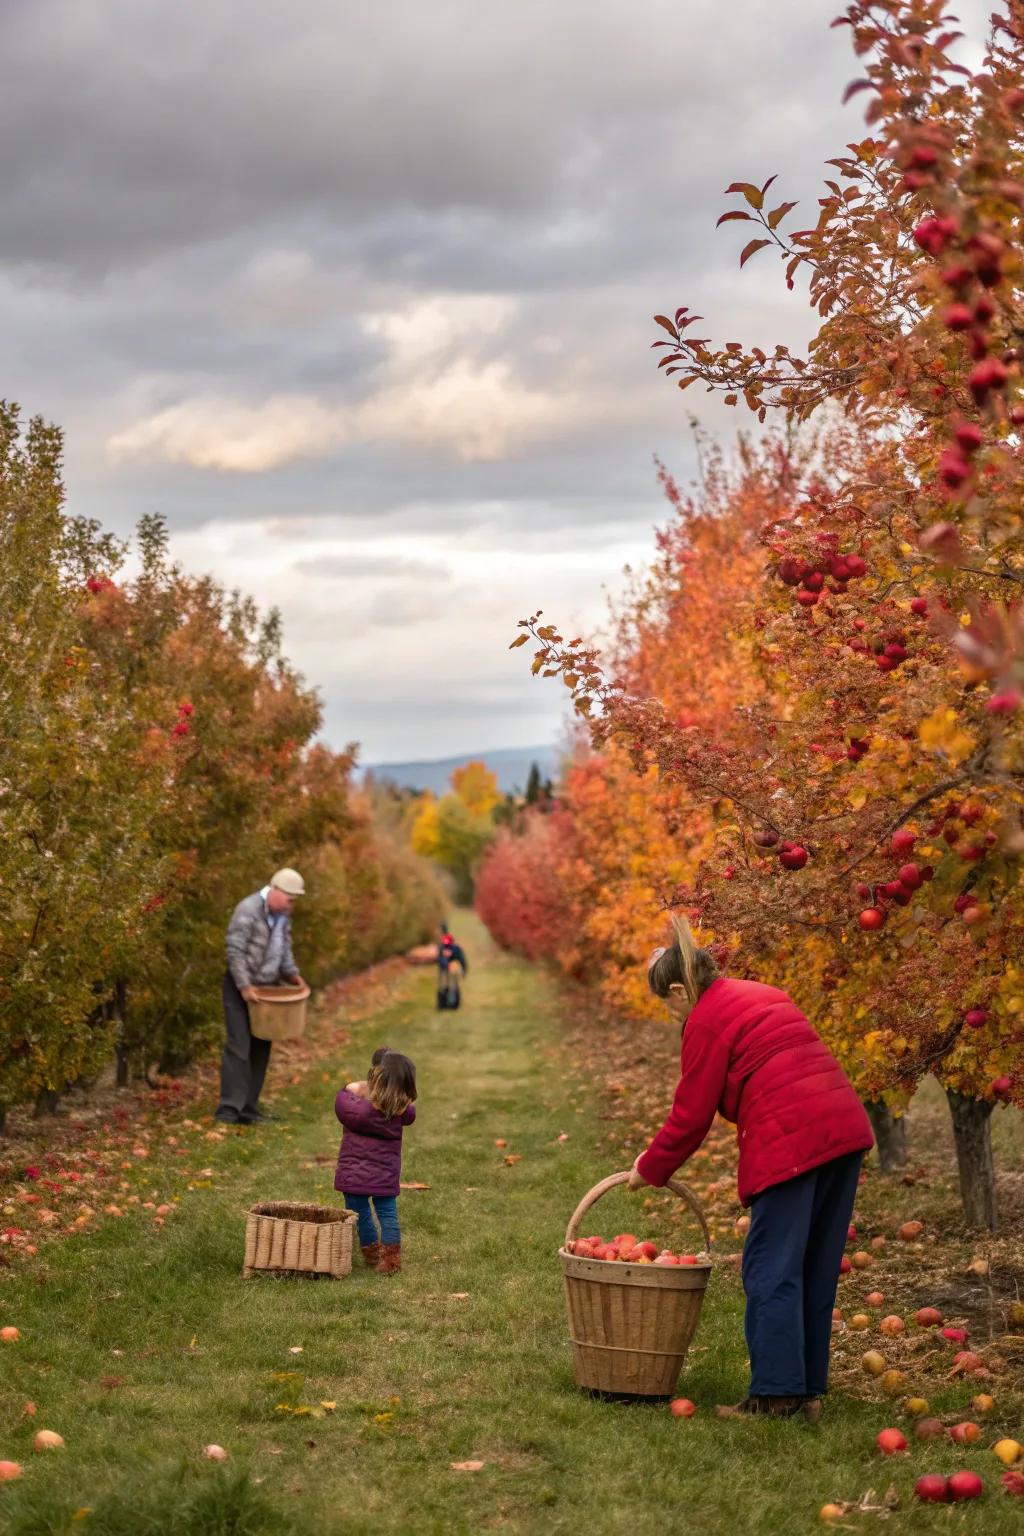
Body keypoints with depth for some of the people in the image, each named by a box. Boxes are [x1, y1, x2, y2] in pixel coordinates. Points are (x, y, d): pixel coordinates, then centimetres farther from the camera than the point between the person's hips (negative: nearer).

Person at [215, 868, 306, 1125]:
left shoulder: (282, 914, 8)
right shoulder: (248, 910, -18)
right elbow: (235, 951, -21)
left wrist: (291, 974, 4)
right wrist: (244, 986, -24)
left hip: (267, 988, 8)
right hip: (241, 989, -8)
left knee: (261, 1048, 8)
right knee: (238, 1046, -12)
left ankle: (249, 1107, 13)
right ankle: (229, 1109, -13)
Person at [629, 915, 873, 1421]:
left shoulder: (707, 1021, -2)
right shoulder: (762, 995, 23)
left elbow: (691, 1115, -1)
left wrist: (651, 1168, 14)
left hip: (790, 1142, -9)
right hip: (844, 1128, 9)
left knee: (772, 1269, -2)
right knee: (817, 1269, 13)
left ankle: (775, 1393, -1)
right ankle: (810, 1388, 18)